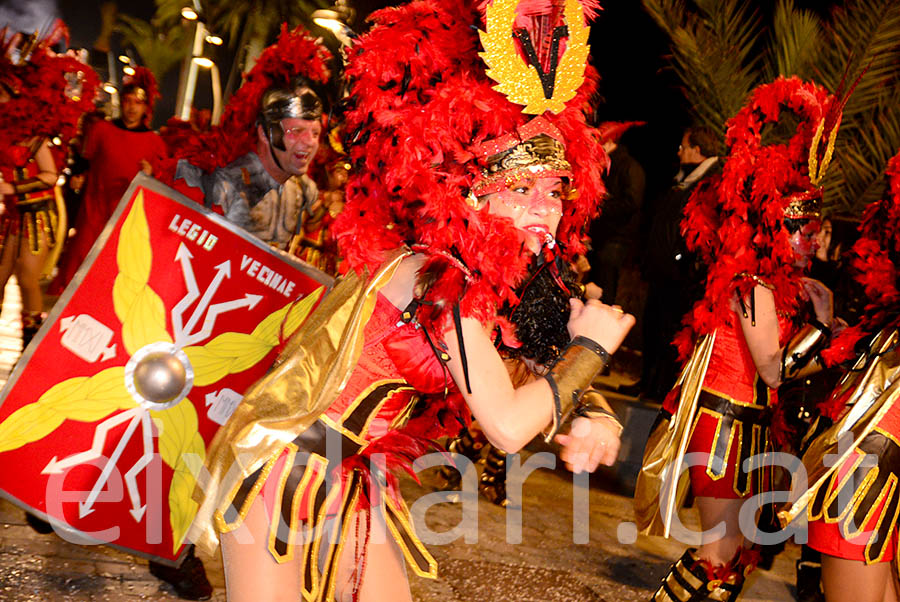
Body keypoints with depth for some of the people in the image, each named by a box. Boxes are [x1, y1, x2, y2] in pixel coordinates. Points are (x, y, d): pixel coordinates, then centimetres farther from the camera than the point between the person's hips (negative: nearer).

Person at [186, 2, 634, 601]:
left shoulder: (501, 285, 1)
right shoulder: (441, 276, -25)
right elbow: (507, 426, -29)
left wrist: (591, 416, -10)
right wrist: (590, 347, -15)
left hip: (354, 480, 8)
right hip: (280, 466, -8)